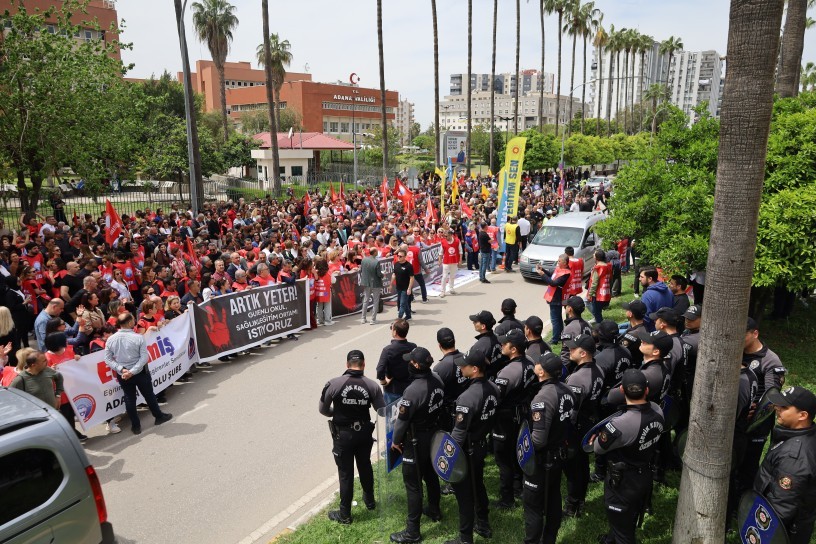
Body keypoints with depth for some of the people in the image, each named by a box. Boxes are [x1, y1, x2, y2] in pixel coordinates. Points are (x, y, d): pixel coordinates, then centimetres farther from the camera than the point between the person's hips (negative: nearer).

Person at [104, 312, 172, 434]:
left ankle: (136, 426, 23)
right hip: (140, 372, -2)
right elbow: (144, 358, -21)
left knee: (129, 399, 14)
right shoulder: (138, 337, -18)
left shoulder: (110, 339, -8)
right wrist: (132, 371, -18)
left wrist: (121, 369, -11)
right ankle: (159, 416, 35)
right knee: (149, 395, 16)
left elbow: (108, 359, -7)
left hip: (122, 375, 3)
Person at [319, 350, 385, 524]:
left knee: (345, 473, 10)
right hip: (364, 432, 2)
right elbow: (382, 410, -5)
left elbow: (323, 409, -6)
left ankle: (345, 514, 21)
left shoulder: (334, 384, -17)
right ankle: (369, 500, 44)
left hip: (343, 434, -2)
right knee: (365, 466, 24)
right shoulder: (372, 385, -13)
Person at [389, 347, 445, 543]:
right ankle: (434, 510, 46)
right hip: (434, 435, 8)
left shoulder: (413, 390, -31)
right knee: (431, 474, 26)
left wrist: (396, 440, -5)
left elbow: (402, 420, -21)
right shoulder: (437, 380, -8)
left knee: (413, 484, 4)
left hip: (416, 441, -8)